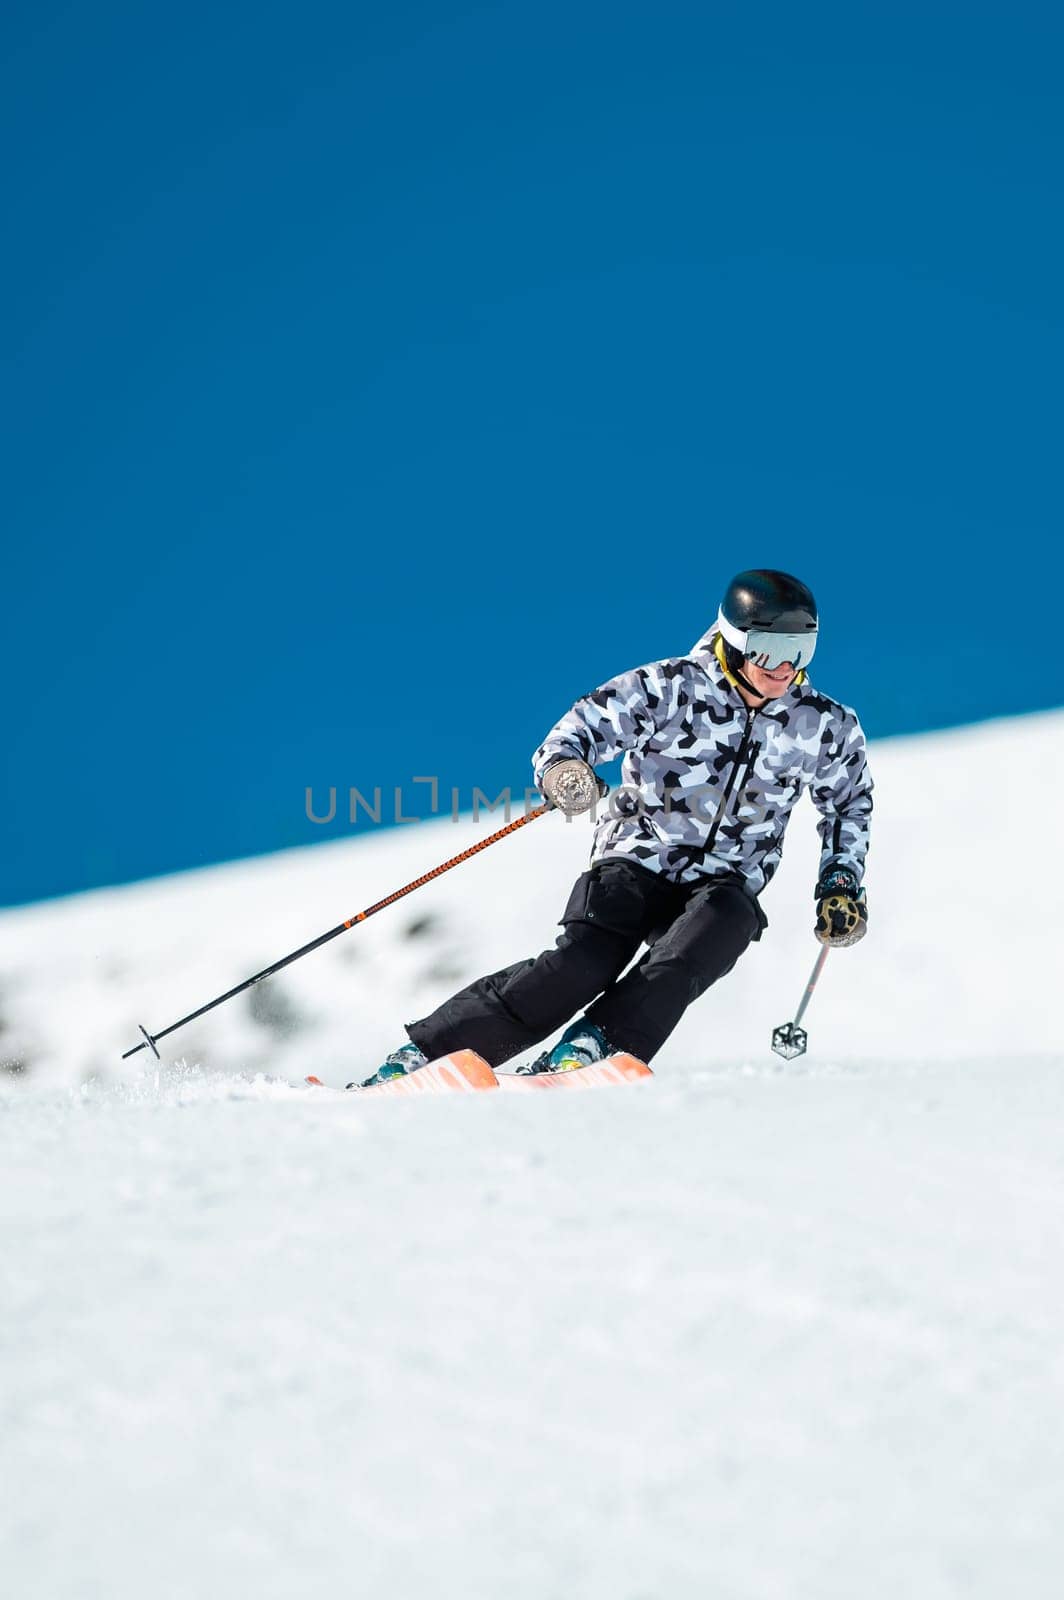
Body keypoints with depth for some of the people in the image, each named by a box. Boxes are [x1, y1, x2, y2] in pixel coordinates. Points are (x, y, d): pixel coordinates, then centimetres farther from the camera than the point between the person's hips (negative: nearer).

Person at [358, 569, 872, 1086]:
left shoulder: (825, 727, 1)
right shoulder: (670, 686, -8)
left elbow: (849, 805, 19)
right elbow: (585, 724, -9)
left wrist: (841, 883, 7)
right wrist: (561, 767, -32)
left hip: (724, 883, 3)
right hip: (637, 857, -3)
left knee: (723, 922, -34)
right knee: (583, 962, -26)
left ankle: (587, 1046, -39)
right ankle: (418, 1053, -24)